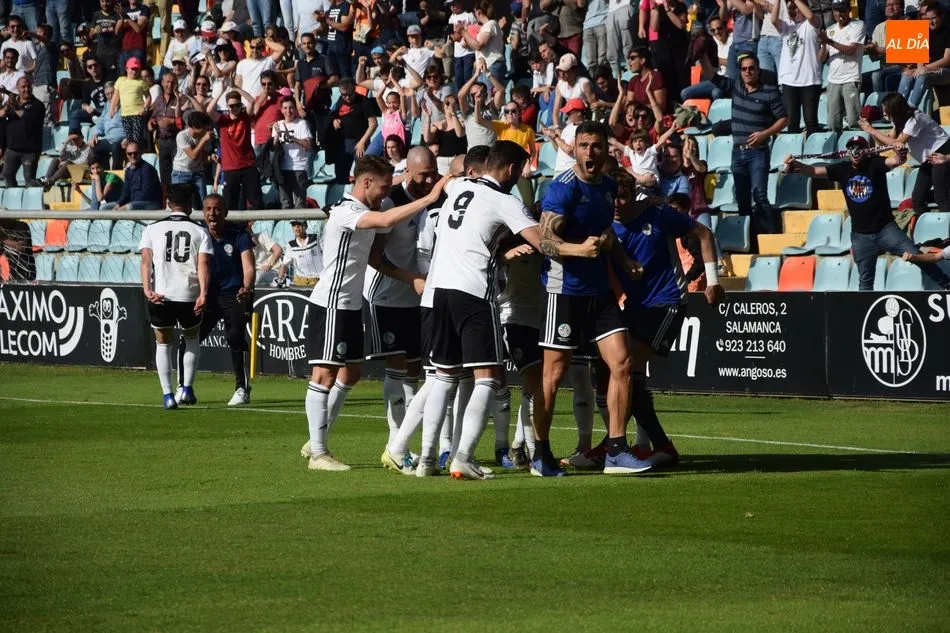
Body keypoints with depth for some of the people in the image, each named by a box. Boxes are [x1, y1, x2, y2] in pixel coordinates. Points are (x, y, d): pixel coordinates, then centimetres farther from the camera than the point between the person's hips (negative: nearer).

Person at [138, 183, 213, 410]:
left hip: (159, 295, 0)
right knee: (192, 339, 24)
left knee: (163, 343, 15)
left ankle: (167, 395, 4)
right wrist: (203, 294, -15)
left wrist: (148, 289, -14)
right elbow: (203, 264, -8)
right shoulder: (200, 232, 4)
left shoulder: (152, 229, 6)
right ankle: (186, 389, 14)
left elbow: (146, 260, -6)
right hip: (189, 296, 0)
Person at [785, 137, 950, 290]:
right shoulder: (842, 169, 2)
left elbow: (895, 161, -25)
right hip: (861, 236, 3)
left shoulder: (875, 164, -7)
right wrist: (795, 165, -24)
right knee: (865, 279, 8)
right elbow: (814, 171, -5)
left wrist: (901, 157, -49)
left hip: (886, 229, -3)